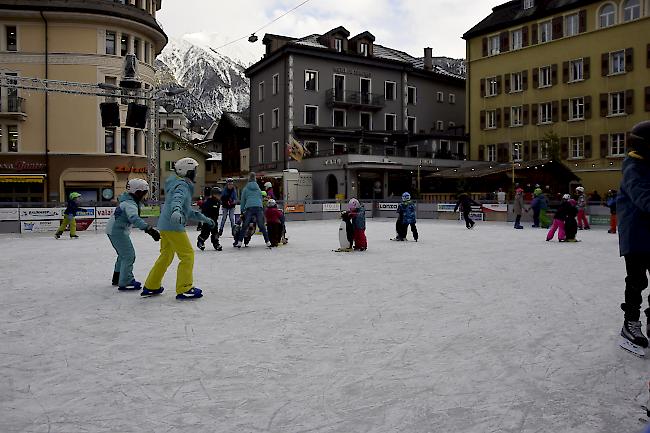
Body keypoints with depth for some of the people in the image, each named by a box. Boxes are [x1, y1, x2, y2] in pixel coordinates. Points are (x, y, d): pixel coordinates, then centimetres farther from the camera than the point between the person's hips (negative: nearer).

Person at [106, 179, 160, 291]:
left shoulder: (127, 200, 7)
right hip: (118, 231, -11)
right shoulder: (130, 204, -24)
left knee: (123, 254, 22)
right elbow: (134, 218, -42)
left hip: (115, 230, 11)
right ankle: (125, 282, -12)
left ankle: (117, 278, 36)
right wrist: (149, 229, -53)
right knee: (129, 255, -11)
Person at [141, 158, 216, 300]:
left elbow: (188, 211, 28)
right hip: (173, 226, -11)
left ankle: (151, 287, 28)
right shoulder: (182, 186, -10)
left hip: (165, 226, 11)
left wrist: (205, 219, 29)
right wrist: (176, 211, -53)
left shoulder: (184, 186, 21)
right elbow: (177, 199, -33)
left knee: (166, 256, 19)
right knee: (187, 255, -5)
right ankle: (184, 290, -3)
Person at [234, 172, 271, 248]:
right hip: (259, 207, 2)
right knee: (262, 226, 3)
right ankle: (267, 242, 1)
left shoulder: (246, 188, 14)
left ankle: (239, 242, 0)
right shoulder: (258, 188, 20)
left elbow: (243, 200, 16)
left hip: (249, 208, -2)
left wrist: (242, 210, 23)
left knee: (244, 226, 2)